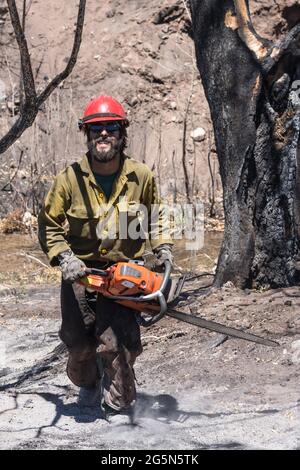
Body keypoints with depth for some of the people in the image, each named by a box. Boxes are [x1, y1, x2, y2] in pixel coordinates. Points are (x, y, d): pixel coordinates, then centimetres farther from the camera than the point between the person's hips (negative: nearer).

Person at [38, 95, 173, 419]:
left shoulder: (141, 177, -6)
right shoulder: (70, 177, -12)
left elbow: (154, 218, 12)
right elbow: (49, 224, -4)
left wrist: (163, 248, -1)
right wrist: (64, 258, -17)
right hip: (79, 270, 1)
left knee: (117, 343, -10)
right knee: (79, 343, 10)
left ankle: (119, 404, 13)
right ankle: (86, 381, 44)